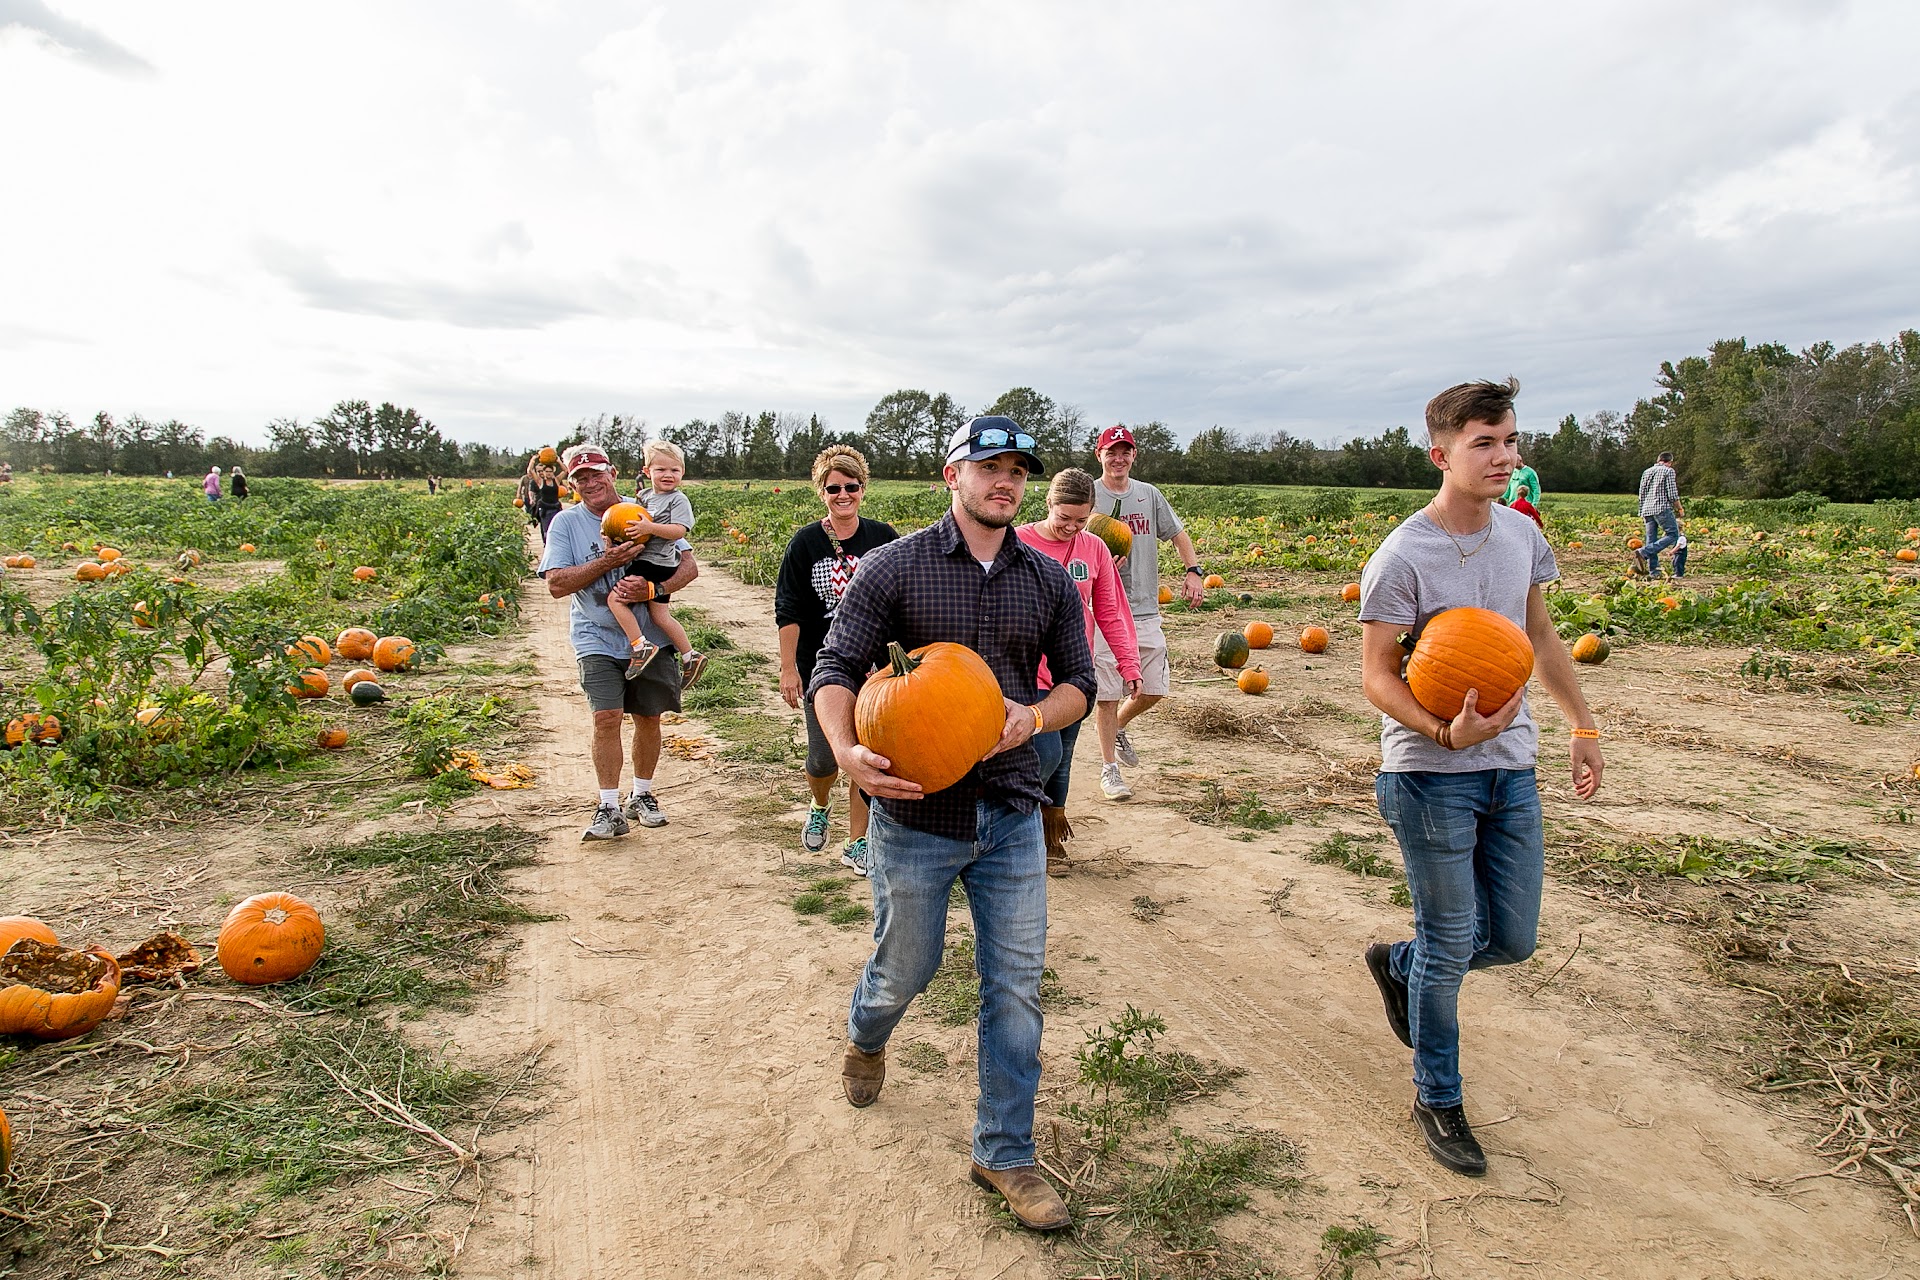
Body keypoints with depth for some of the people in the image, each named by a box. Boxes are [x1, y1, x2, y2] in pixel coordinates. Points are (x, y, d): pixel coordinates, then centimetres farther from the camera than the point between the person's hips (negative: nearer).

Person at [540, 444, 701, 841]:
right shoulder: (566, 523, -2)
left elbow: (688, 566, -4)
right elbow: (557, 584, -11)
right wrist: (607, 562, -23)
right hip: (597, 639, -1)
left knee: (648, 716, 8)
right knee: (606, 717, -12)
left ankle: (641, 796, 26)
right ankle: (609, 809, -2)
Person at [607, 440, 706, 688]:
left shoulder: (678, 500, -7)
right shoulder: (644, 495, 17)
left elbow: (680, 531, -20)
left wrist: (650, 527, -29)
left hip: (653, 566, -9)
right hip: (651, 565, 9)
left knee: (617, 599, -16)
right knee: (660, 616, 11)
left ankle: (641, 647, -13)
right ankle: (690, 656, 20)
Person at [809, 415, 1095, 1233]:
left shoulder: (1049, 581, 3)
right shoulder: (894, 568, -7)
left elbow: (1078, 680, 9)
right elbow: (837, 669, -9)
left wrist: (1033, 716, -13)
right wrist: (846, 750, -28)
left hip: (1012, 817, 3)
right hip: (915, 815, -2)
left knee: (1016, 988, 6)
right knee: (905, 969, 16)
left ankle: (1004, 1155, 25)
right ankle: (865, 1039, 53)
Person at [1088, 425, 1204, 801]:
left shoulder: (1149, 494, 10)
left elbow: (1178, 534, 15)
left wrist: (1194, 569, -2)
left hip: (1146, 611, 4)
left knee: (1154, 688, 8)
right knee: (1107, 692, -1)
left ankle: (1117, 727, 38)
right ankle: (1109, 769, 12)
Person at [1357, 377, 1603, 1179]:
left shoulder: (1521, 533, 6)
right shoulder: (1403, 557, -15)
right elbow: (1376, 674, -15)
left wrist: (1582, 726, 19)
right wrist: (1446, 733, -30)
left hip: (1512, 767, 7)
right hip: (1431, 778, -6)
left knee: (1513, 939, 12)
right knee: (1450, 946, 4)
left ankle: (1397, 964, 41)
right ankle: (1437, 1100, 25)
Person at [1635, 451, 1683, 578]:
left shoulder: (1646, 472, 17)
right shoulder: (1668, 471, -2)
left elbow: (1641, 494, 18)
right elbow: (1672, 494, -8)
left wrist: (1642, 513, 22)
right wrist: (1679, 509, 4)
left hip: (1647, 510, 7)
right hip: (1663, 508, -7)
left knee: (1651, 539, 7)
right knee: (1673, 535, -4)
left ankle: (1653, 571, 3)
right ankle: (1643, 552, -20)